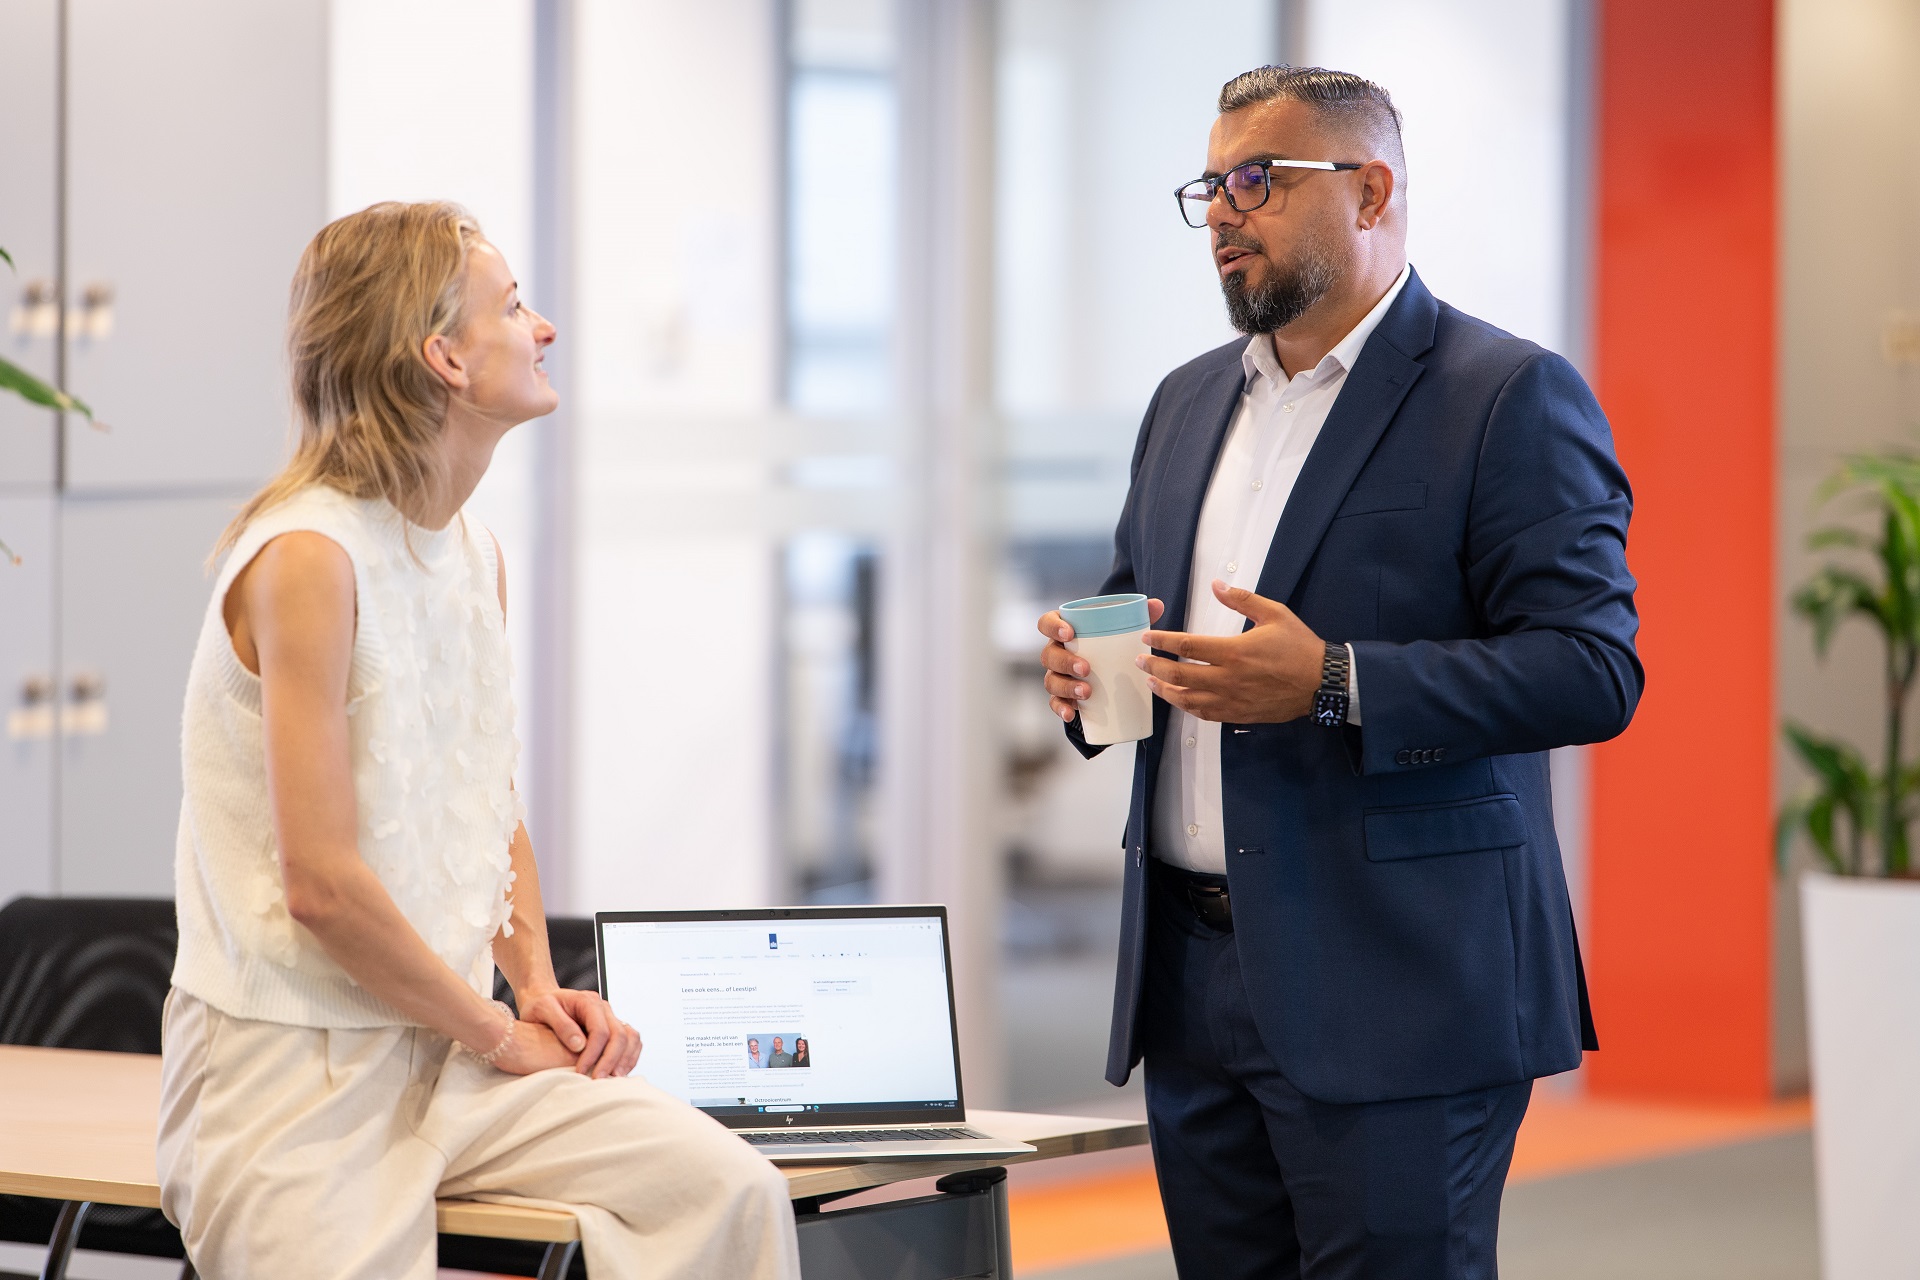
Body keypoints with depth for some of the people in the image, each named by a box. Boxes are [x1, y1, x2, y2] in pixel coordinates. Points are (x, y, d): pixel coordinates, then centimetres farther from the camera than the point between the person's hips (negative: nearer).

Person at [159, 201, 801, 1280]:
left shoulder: (476, 553, 13)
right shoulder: (309, 556, -15)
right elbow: (322, 884, -19)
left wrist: (538, 982, 5)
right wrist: (499, 1032, -9)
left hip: (451, 1047, 7)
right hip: (291, 1067, -7)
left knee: (732, 1191, -13)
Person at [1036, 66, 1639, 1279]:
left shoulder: (1509, 397, -6)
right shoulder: (1190, 402, 18)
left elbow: (1593, 667, -14)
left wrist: (1335, 686, -23)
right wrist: (1089, 664, 2)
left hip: (1391, 987, -7)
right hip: (1191, 972, 7)